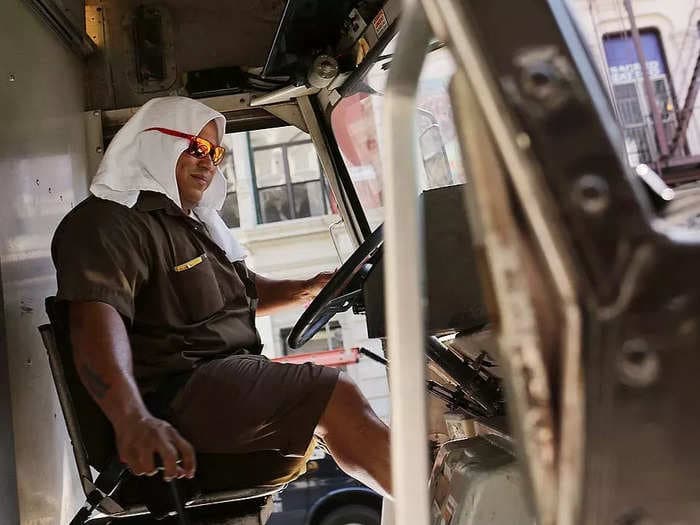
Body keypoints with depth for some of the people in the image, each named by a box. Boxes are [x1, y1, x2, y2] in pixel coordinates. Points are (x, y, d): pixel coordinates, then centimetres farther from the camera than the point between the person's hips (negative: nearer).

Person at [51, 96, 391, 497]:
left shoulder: (192, 223, 21)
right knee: (337, 397, -20)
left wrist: (303, 291, 11)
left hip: (228, 373, 11)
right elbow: (96, 320, -30)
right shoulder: (110, 222, -12)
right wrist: (133, 418, -47)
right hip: (178, 392, -11)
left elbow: (241, 291, 30)